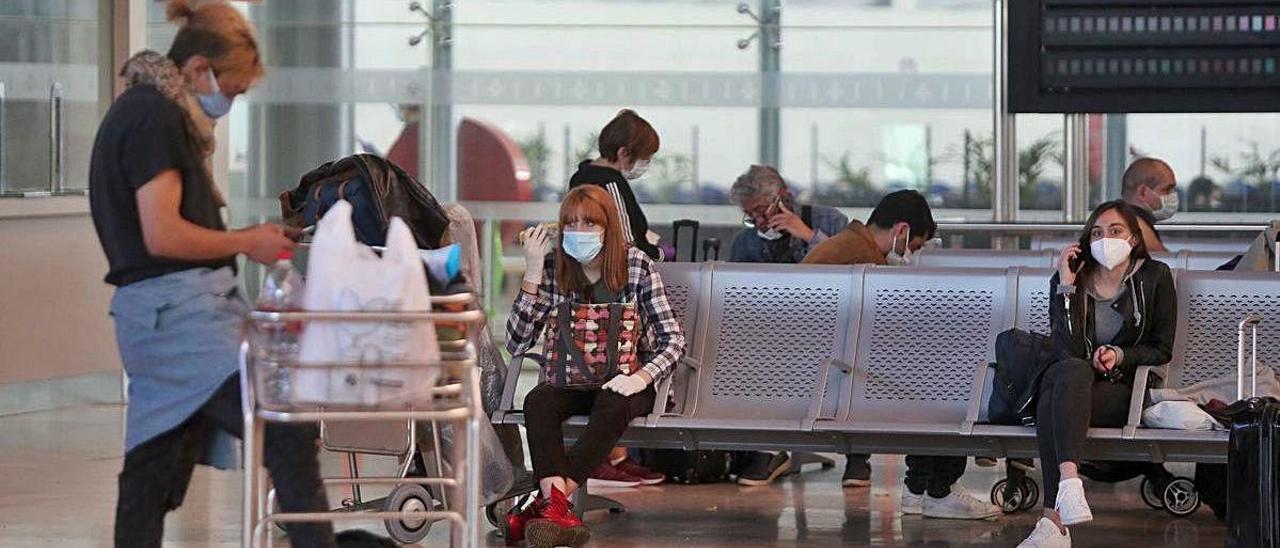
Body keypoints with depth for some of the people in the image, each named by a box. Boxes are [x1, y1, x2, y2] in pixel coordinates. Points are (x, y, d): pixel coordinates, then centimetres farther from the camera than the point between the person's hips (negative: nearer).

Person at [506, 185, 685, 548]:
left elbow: (673, 340, -10)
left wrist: (641, 377, -29)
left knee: (612, 406, -37)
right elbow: (517, 344, -6)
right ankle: (559, 511, -48)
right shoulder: (553, 270, 0)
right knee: (538, 402, -31)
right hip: (571, 380, 2)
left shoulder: (637, 265, -6)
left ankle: (547, 504, -41)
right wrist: (532, 275, -14)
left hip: (625, 381, -2)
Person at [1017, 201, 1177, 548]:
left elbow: (1162, 350, 10)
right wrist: (1066, 286, -13)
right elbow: (1068, 352, -9)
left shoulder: (1155, 278, 6)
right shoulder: (1068, 280, 5)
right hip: (1074, 383, 2)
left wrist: (1120, 355, -9)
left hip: (1124, 390, -1)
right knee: (1071, 370, -38)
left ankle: (1053, 519, -49)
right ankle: (1069, 480, -55)